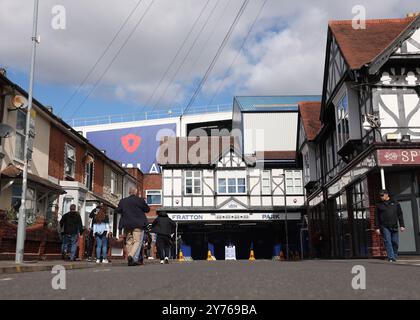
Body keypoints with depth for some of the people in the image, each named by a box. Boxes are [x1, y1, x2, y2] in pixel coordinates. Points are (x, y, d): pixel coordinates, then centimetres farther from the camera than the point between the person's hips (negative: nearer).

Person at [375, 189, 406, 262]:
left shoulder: (395, 203, 12)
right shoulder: (379, 205, 8)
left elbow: (400, 215, 11)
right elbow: (376, 217, 6)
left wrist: (402, 225, 3)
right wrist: (377, 228, -1)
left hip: (394, 227, 1)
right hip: (385, 227, -1)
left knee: (395, 242, 3)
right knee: (388, 242, -9)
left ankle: (395, 256, 17)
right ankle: (391, 258, -12)